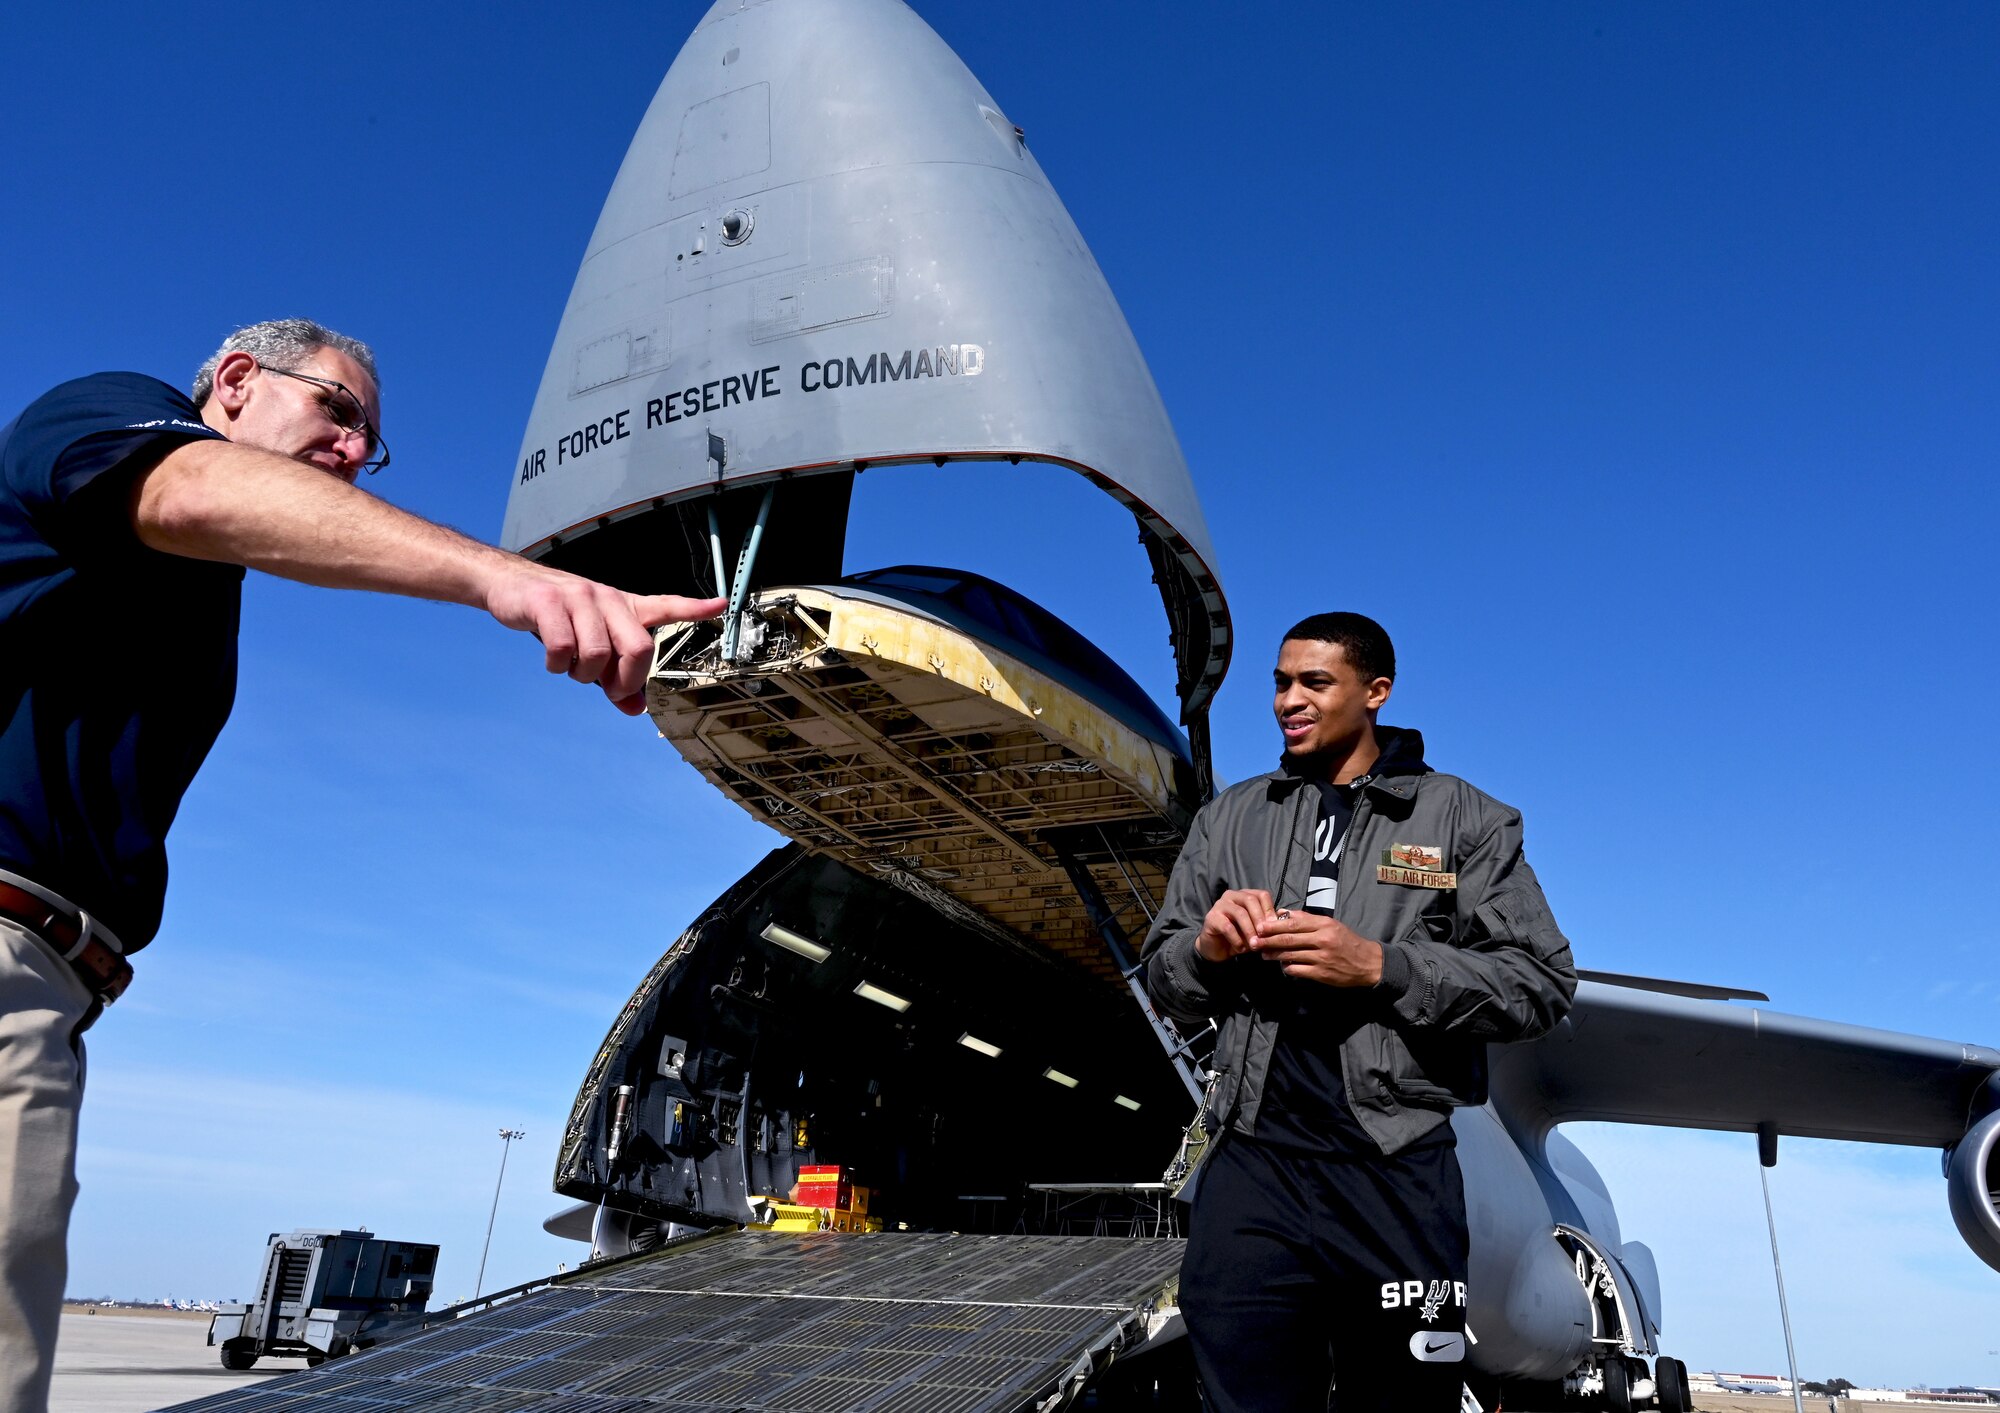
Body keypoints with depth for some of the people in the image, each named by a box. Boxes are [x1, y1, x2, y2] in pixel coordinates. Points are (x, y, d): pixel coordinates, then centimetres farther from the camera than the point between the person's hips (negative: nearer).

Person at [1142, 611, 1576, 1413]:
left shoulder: (1464, 820, 4)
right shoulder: (1229, 819, 13)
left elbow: (1542, 983, -4)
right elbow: (1163, 982, 15)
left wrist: (1379, 967, -15)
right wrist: (1208, 948, -9)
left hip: (1399, 1174, -2)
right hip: (1251, 1167, 2)